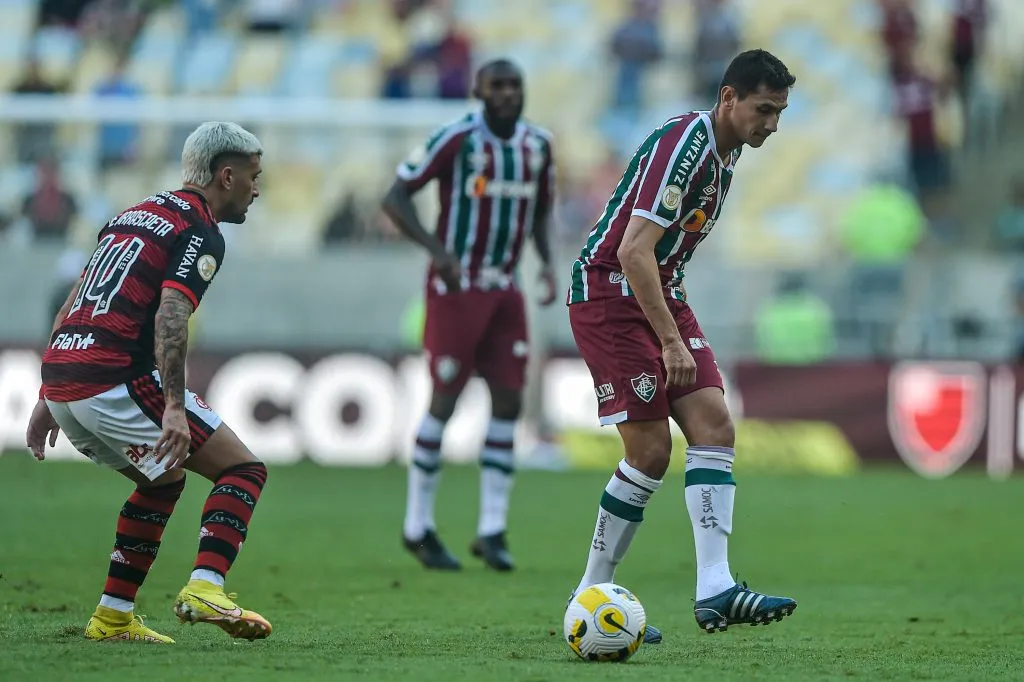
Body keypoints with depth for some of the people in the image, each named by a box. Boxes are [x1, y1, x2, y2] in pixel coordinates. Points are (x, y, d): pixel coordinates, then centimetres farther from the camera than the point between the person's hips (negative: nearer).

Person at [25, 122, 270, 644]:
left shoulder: (135, 215, 24)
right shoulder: (199, 234, -3)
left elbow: (71, 306, 24)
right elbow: (169, 318, -18)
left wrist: (49, 399, 26)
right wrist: (174, 409, -25)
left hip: (61, 379, 8)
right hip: (116, 382, -8)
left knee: (163, 480, 28)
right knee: (242, 471, 0)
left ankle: (112, 617, 22)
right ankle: (204, 589, -19)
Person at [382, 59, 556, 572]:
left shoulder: (538, 144, 5)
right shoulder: (457, 139, -13)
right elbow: (395, 198, -14)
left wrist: (547, 261, 0)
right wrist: (436, 249, -27)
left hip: (504, 289, 6)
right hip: (455, 289, -6)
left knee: (509, 401, 0)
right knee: (445, 400, -3)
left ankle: (491, 530, 5)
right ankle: (418, 527, 9)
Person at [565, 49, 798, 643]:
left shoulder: (725, 150, 11)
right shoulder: (684, 145, -20)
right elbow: (633, 250, -26)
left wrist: (678, 328, 23)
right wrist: (671, 342, -27)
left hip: (660, 291, 9)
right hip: (608, 289, -9)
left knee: (715, 426, -7)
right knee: (652, 449, -12)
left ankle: (715, 589, -13)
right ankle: (590, 596, -3)